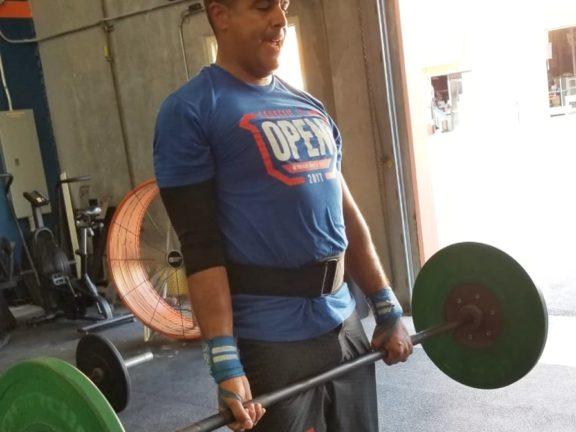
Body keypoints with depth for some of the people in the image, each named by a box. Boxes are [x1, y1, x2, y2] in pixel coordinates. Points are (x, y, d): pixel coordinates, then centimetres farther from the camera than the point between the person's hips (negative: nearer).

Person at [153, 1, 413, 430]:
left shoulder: (309, 107, 13)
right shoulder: (192, 110, -8)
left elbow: (348, 215, 15)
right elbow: (200, 245, -14)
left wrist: (388, 310, 13)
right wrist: (225, 361, -18)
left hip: (344, 325, 7)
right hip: (270, 342, -7)